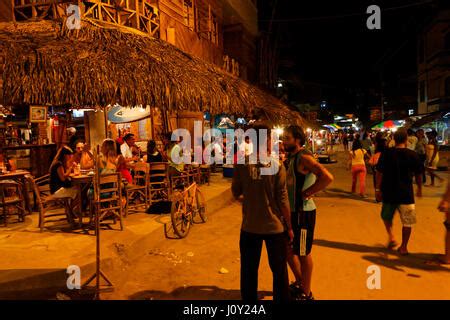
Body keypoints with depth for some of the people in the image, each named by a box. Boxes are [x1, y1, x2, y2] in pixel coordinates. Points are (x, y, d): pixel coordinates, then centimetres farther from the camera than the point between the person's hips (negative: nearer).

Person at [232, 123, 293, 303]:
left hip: (249, 227, 2)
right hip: (275, 227, -1)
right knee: (279, 271, 18)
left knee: (249, 271, 17)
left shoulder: (241, 165, -9)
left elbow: (235, 193, 3)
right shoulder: (277, 166, -13)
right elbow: (283, 200, -11)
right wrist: (289, 227, 1)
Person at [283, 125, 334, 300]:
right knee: (288, 249, 20)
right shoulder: (291, 157, 9)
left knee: (303, 253, 6)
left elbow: (327, 177, -33)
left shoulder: (303, 157, -19)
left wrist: (307, 193, -24)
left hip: (303, 212, -9)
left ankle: (306, 294, 25)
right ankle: (299, 283, 41)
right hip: (291, 211, 9)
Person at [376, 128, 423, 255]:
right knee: (407, 222, 11)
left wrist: (378, 189, 1)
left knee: (386, 216, 24)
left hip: (388, 192, 1)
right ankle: (403, 247, 15)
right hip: (406, 193, -1)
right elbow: (418, 174, 4)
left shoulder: (386, 153, -4)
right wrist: (419, 188, 19)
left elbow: (379, 172, -5)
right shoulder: (412, 155, -4)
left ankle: (391, 237, 10)